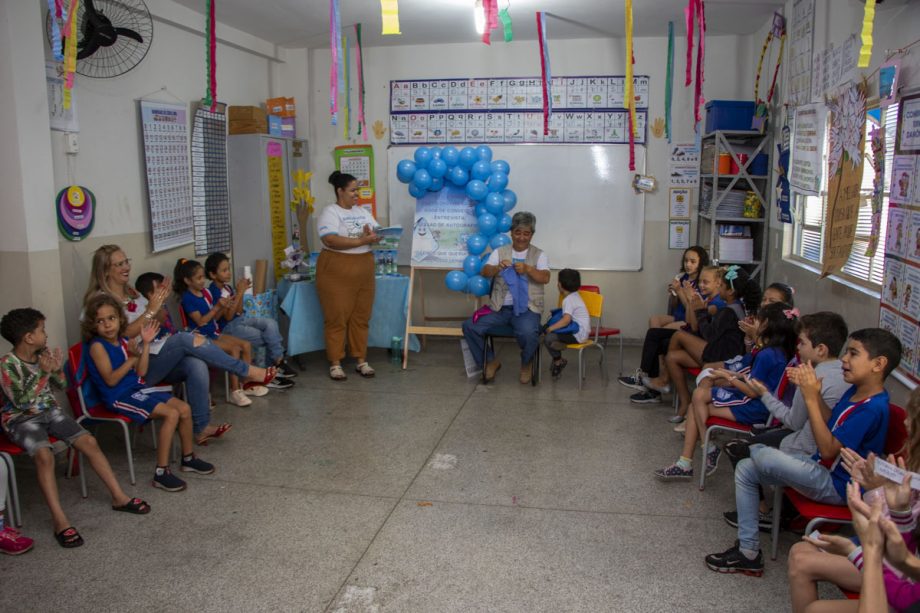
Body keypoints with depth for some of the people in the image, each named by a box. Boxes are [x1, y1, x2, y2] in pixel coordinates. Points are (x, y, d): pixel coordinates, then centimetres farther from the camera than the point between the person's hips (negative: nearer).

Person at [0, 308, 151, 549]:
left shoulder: (45, 354, 0)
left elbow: (61, 386, 11)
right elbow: (21, 402, -22)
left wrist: (57, 370, -10)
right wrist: (42, 373, -27)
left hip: (49, 411, 6)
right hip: (21, 419, -6)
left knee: (89, 441, -10)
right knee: (44, 456, -32)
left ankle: (119, 497, -2)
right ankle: (60, 522, -30)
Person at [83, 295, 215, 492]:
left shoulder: (123, 342, 9)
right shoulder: (97, 346, -12)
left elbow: (141, 372, 6)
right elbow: (111, 380, -18)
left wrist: (146, 344, 1)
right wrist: (132, 358, -18)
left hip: (138, 388, 8)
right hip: (120, 396, -8)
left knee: (185, 409, 0)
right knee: (171, 414, -23)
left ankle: (188, 458, 18)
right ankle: (161, 473, -19)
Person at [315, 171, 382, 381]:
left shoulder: (363, 212, 15)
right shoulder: (330, 213, -7)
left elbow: (377, 233, 11)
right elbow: (331, 240, -21)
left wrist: (373, 235, -14)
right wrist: (361, 240, -22)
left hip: (363, 271, 6)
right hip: (336, 272, -6)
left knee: (361, 317, 9)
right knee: (337, 318, -1)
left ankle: (361, 360, 18)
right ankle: (335, 363, 8)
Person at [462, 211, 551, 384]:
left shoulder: (539, 255, 6)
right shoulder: (499, 251, 10)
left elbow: (545, 278, -9)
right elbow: (484, 272, -3)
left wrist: (527, 269, -27)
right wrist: (498, 267, -25)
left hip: (526, 308, -3)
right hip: (499, 307, 3)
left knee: (528, 334, -34)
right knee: (469, 326, -16)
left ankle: (526, 364, 2)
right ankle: (490, 361, 7)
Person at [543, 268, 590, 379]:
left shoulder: (568, 300, -20)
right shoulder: (574, 295, 11)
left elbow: (566, 320, -31)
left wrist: (551, 328, -24)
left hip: (578, 335, -11)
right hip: (580, 330, 11)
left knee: (548, 338, -17)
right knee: (552, 333, 17)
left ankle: (558, 361, 3)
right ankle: (558, 359, 17)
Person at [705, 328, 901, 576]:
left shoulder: (872, 408, -25)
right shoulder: (855, 391, 4)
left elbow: (829, 450, -27)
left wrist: (811, 398, -28)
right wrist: (814, 393, -1)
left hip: (836, 486, -10)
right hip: (821, 467, 10)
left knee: (762, 456, -28)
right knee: (745, 470, 4)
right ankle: (748, 551, 6)